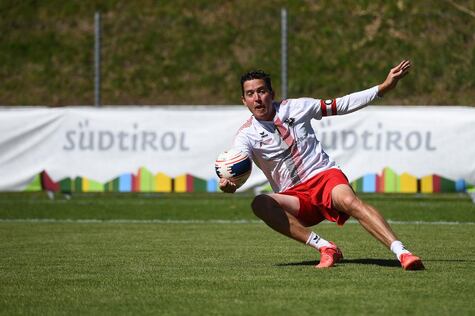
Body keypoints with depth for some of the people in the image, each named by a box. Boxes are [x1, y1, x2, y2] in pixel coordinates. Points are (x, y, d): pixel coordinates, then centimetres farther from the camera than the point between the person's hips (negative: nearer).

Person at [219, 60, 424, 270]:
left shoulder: (295, 107, 5)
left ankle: (401, 252, -45)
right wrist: (228, 183, -45)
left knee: (349, 201, -35)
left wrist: (384, 87, 6)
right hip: (294, 196, 1)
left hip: (324, 174, -1)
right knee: (260, 204, -31)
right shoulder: (247, 134, 0)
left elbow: (341, 105, 12)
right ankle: (325, 248, -34)